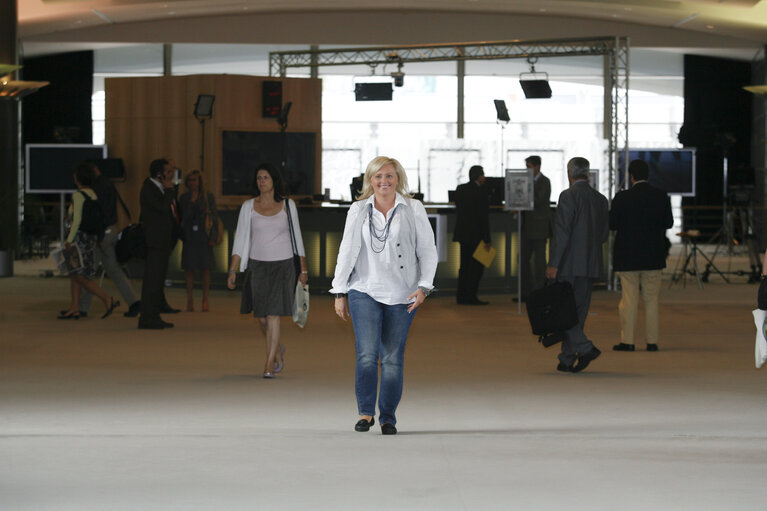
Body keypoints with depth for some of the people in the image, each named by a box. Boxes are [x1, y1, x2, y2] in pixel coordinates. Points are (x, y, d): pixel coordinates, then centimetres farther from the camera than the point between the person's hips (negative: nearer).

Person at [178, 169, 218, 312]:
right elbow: (182, 217, 6)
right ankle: (190, 300, 5)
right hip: (189, 238, 1)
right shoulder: (183, 198, 9)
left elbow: (214, 217, 2)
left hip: (204, 238, -1)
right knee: (189, 269, -1)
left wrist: (213, 236, -4)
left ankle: (205, 299, 9)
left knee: (205, 269, 1)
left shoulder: (208, 197, 4)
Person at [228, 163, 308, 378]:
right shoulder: (249, 206, 4)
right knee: (262, 318, 7)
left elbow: (297, 237, 9)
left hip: (283, 264, -2)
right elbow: (240, 239, 3)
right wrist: (233, 270, -4)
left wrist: (303, 269, 7)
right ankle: (278, 349, 35)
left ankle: (269, 364, -8)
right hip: (258, 265, 2)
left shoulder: (287, 205, 3)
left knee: (273, 315, -11)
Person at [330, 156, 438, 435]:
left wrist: (424, 286, -6)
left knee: (393, 358, 1)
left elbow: (427, 250, 6)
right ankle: (365, 412, -2)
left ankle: (388, 417, 11)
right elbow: (347, 252, 11)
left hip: (401, 295, 0)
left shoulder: (414, 210, 6)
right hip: (364, 291, 0)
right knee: (367, 354, -13)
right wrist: (340, 292, 7)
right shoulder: (358, 210, 9)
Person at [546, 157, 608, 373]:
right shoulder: (600, 199, 10)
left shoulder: (569, 196, -10)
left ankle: (585, 348, -16)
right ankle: (567, 360, 12)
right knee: (578, 311, 9)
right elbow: (604, 235, 13)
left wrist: (553, 264, -14)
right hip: (591, 265, 7)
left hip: (570, 264, -7)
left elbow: (562, 231, -16)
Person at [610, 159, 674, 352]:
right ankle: (652, 341, 9)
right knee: (651, 299, 10)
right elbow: (668, 223, 2)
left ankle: (627, 341, 4)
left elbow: (612, 224, -9)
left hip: (627, 256, -3)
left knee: (629, 299, 3)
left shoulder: (622, 198, -12)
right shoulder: (661, 196, -3)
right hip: (653, 256, 3)